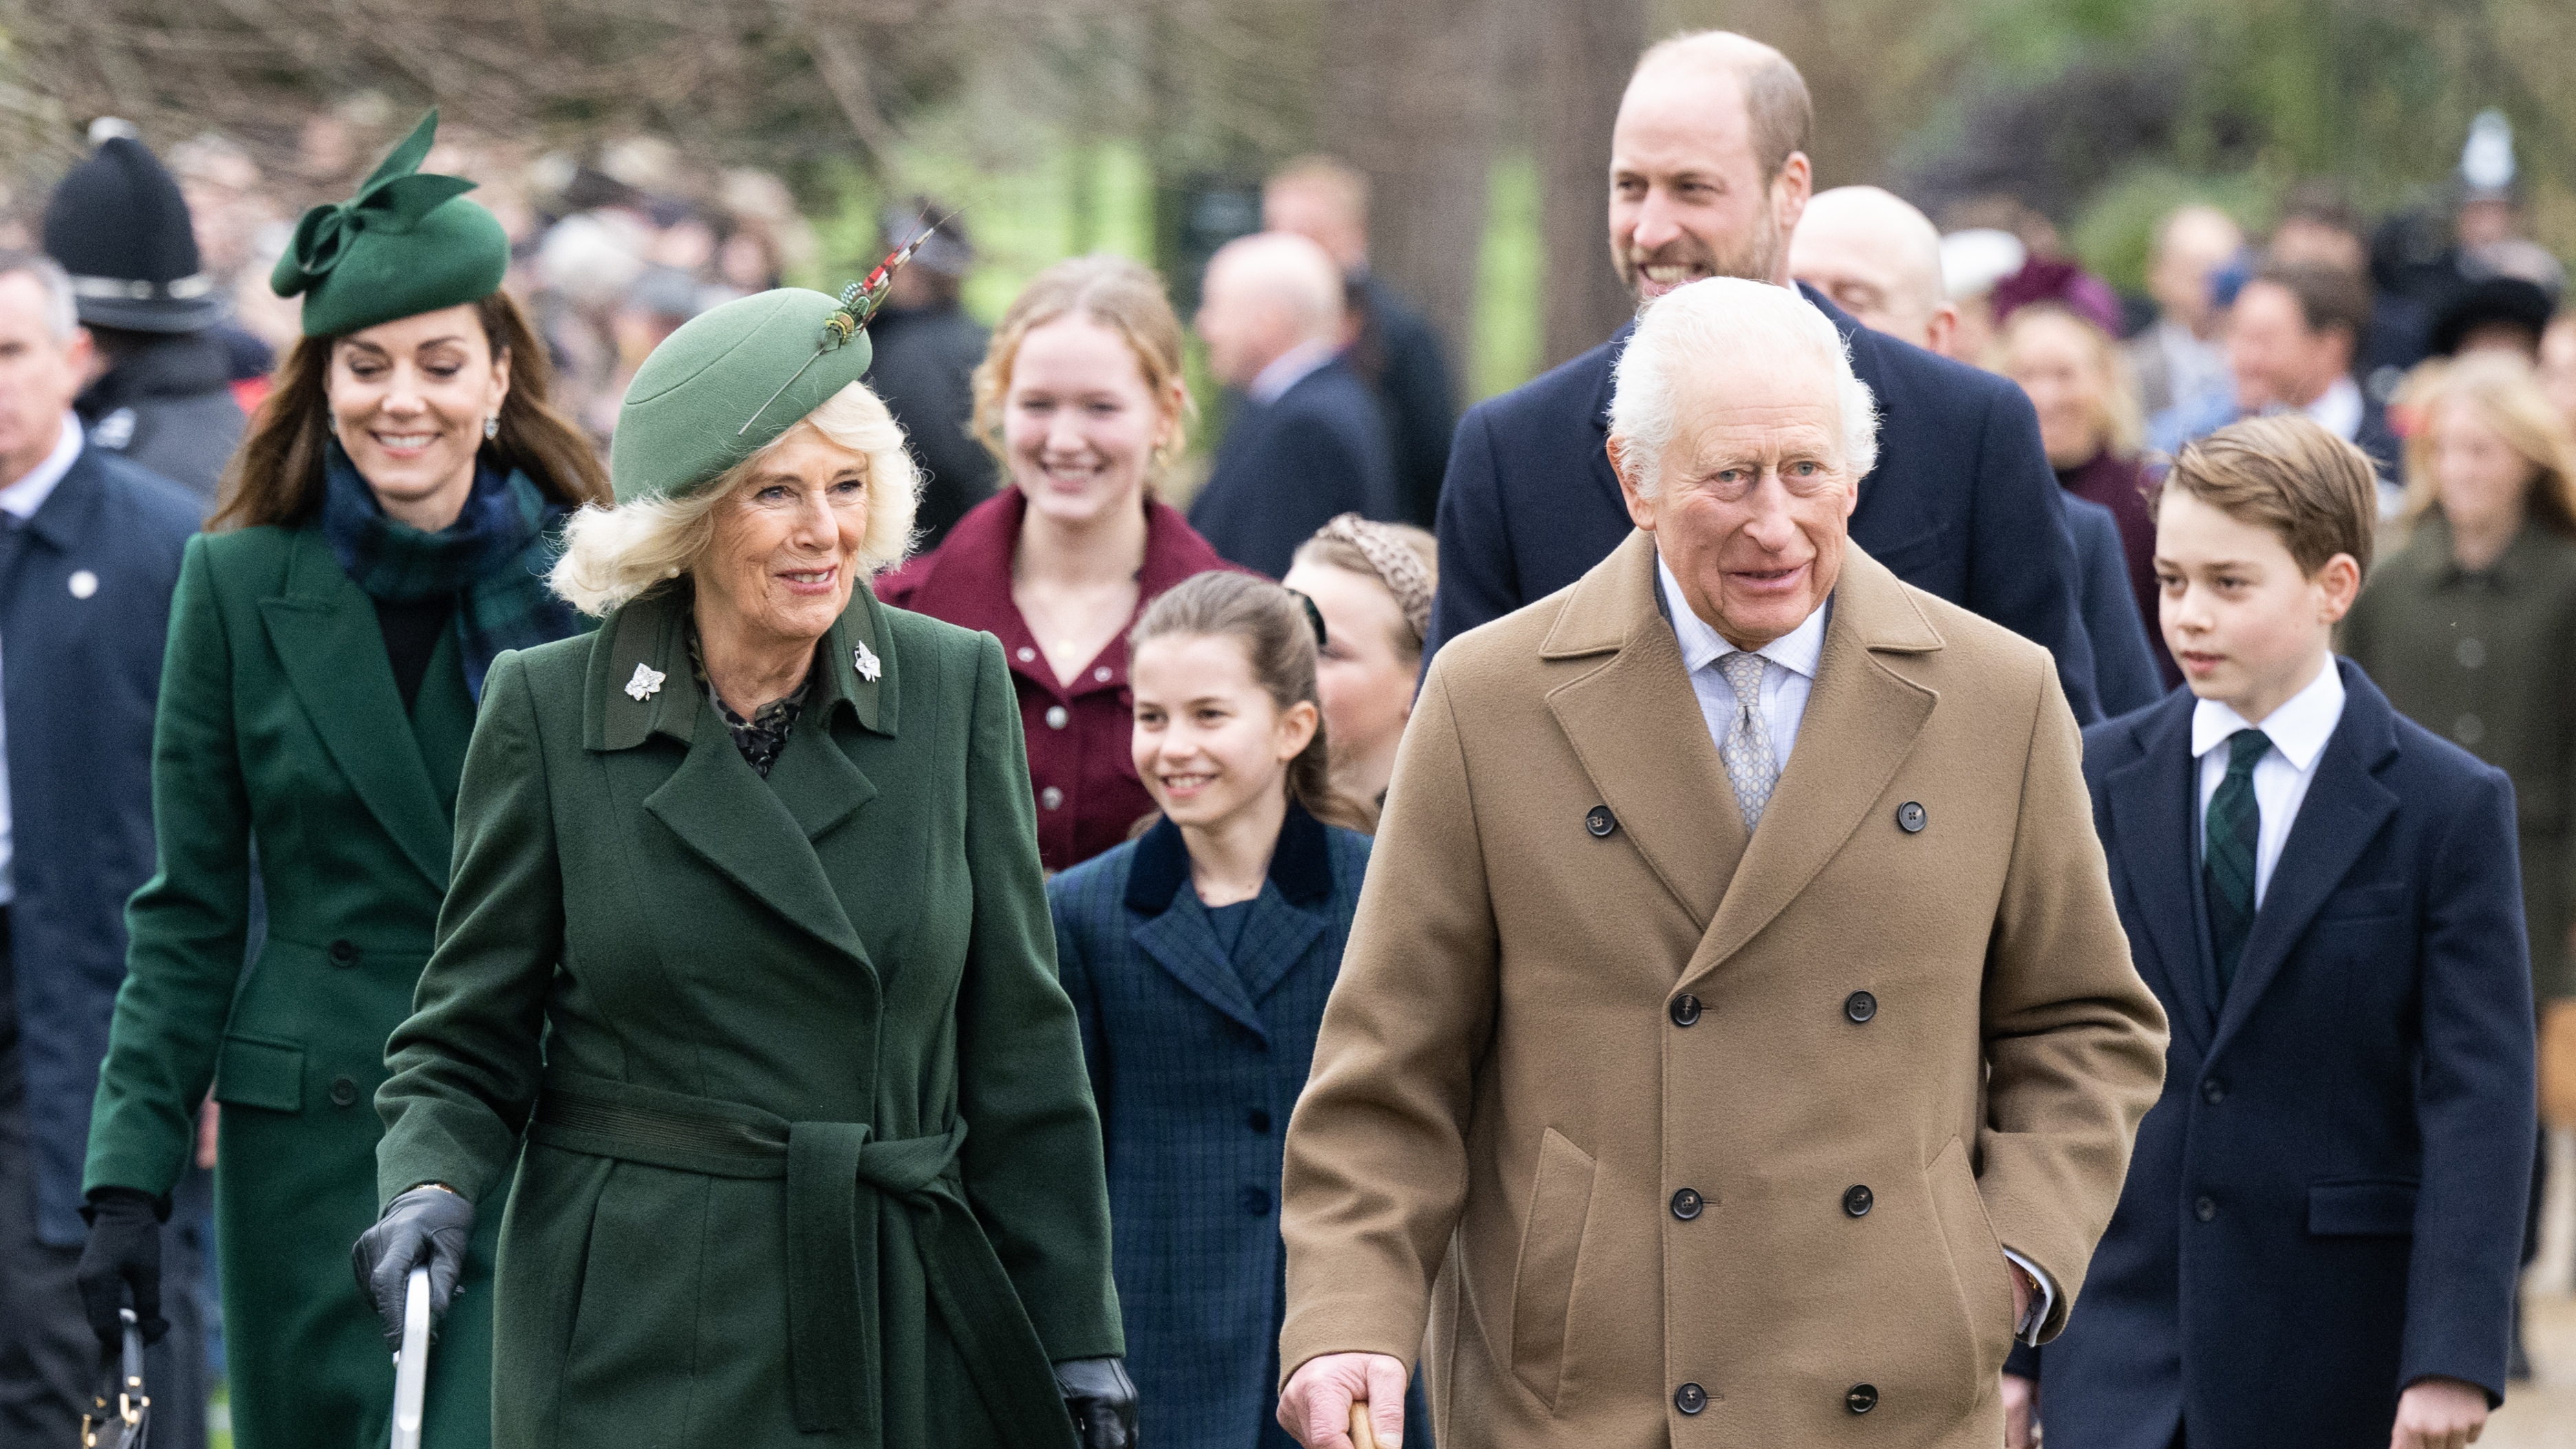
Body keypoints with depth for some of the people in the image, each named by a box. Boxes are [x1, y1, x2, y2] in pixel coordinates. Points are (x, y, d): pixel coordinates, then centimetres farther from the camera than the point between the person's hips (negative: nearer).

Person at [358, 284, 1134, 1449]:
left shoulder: (956, 688, 4)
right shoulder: (548, 710, 0)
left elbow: (1018, 1042, 8)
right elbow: (471, 1033, 6)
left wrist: (1078, 1336, 7)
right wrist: (430, 1184, -15)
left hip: (903, 1315, 2)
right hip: (633, 1335, -2)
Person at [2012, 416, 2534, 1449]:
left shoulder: (2451, 808, -3)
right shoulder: (2097, 779, 6)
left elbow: (2479, 1100, -8)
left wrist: (2454, 1358, -16)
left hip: (2332, 1363, -2)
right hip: (2119, 1318, 2)